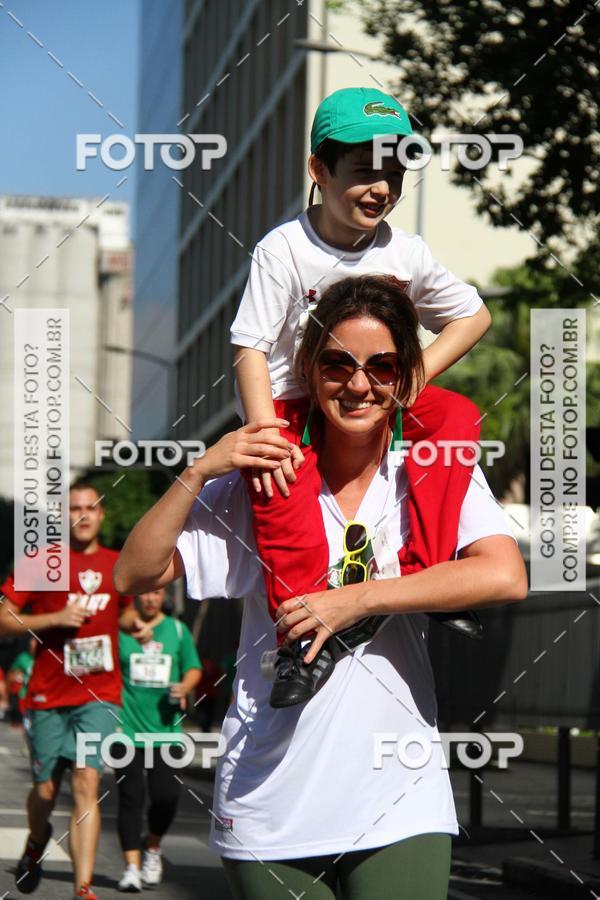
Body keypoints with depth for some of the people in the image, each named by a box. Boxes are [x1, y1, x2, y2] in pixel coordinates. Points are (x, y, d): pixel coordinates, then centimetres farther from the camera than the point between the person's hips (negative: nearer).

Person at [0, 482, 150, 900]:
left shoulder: (117, 564, 10)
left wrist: (135, 623, 6)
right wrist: (56, 618, -16)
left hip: (99, 695, 1)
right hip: (49, 694, -1)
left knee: (87, 783, -14)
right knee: (45, 790, 7)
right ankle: (37, 841, 43)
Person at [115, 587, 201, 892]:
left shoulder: (177, 629, 11)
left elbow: (193, 668, 18)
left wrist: (184, 686, -3)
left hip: (165, 727, 2)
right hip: (127, 727, -2)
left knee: (166, 795, -8)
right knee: (130, 796, -5)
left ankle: (152, 847, 20)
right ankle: (132, 865, 2)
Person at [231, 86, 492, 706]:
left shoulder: (405, 254, -1)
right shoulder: (283, 250, -12)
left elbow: (473, 314, 9)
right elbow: (251, 347, -15)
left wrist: (416, 376, -6)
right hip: (294, 405, -4)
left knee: (457, 416, -20)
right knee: (276, 480, -35)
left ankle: (422, 576, -20)